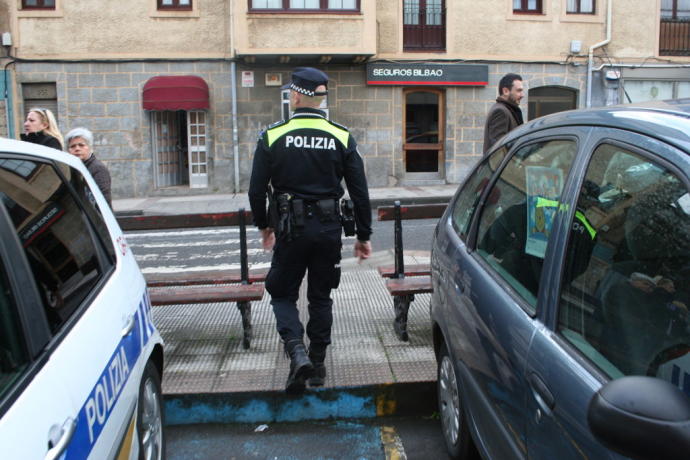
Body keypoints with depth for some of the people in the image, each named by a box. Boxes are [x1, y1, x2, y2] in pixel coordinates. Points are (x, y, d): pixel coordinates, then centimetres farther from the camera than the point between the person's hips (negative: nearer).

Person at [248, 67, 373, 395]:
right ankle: (318, 364, 23)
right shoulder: (342, 137, -1)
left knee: (283, 294, 13)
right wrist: (363, 236, 9)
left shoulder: (272, 136, -6)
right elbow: (360, 193, 0)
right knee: (321, 297, 16)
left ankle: (296, 350, -9)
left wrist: (264, 225, 15)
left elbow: (257, 190, -1)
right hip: (328, 230, 2)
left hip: (290, 230, -2)